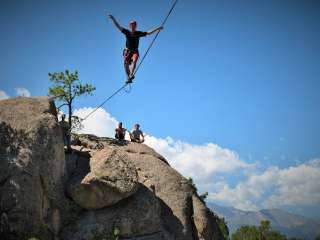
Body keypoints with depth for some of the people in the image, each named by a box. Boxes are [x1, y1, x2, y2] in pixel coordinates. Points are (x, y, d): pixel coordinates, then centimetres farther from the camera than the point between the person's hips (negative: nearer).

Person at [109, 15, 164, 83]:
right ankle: (129, 77, -5)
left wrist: (157, 29, 8)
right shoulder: (127, 32, 6)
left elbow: (149, 33, 12)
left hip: (135, 51, 0)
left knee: (134, 61, -27)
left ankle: (131, 75, -41)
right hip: (127, 51, 1)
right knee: (126, 64, -12)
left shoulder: (138, 33, 10)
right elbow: (118, 26, -1)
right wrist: (113, 19, -12)